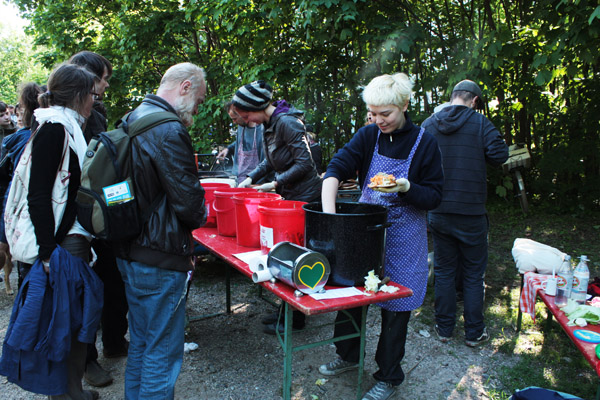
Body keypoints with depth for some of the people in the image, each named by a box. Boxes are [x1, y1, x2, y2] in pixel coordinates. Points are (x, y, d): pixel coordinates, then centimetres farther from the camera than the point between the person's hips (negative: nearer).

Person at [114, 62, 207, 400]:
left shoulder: (132, 120, 11)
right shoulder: (170, 131, -20)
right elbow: (189, 204, -21)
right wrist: (200, 214, 1)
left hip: (129, 253, 10)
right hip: (160, 260, -10)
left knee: (140, 343, 23)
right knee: (162, 352, 5)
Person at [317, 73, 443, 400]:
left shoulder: (424, 142, -9)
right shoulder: (369, 135, -2)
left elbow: (433, 197, -6)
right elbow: (337, 168, -13)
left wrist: (406, 187, -27)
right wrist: (329, 214, -26)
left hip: (402, 235, -3)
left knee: (395, 306, 6)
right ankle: (348, 355, 38)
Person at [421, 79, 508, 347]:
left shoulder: (428, 125, 3)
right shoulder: (479, 123, -7)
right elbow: (499, 154, -14)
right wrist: (478, 154, 5)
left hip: (438, 213, 3)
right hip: (471, 214, -3)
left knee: (443, 271, 14)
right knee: (473, 274, 10)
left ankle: (444, 328, 22)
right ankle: (474, 333, 19)